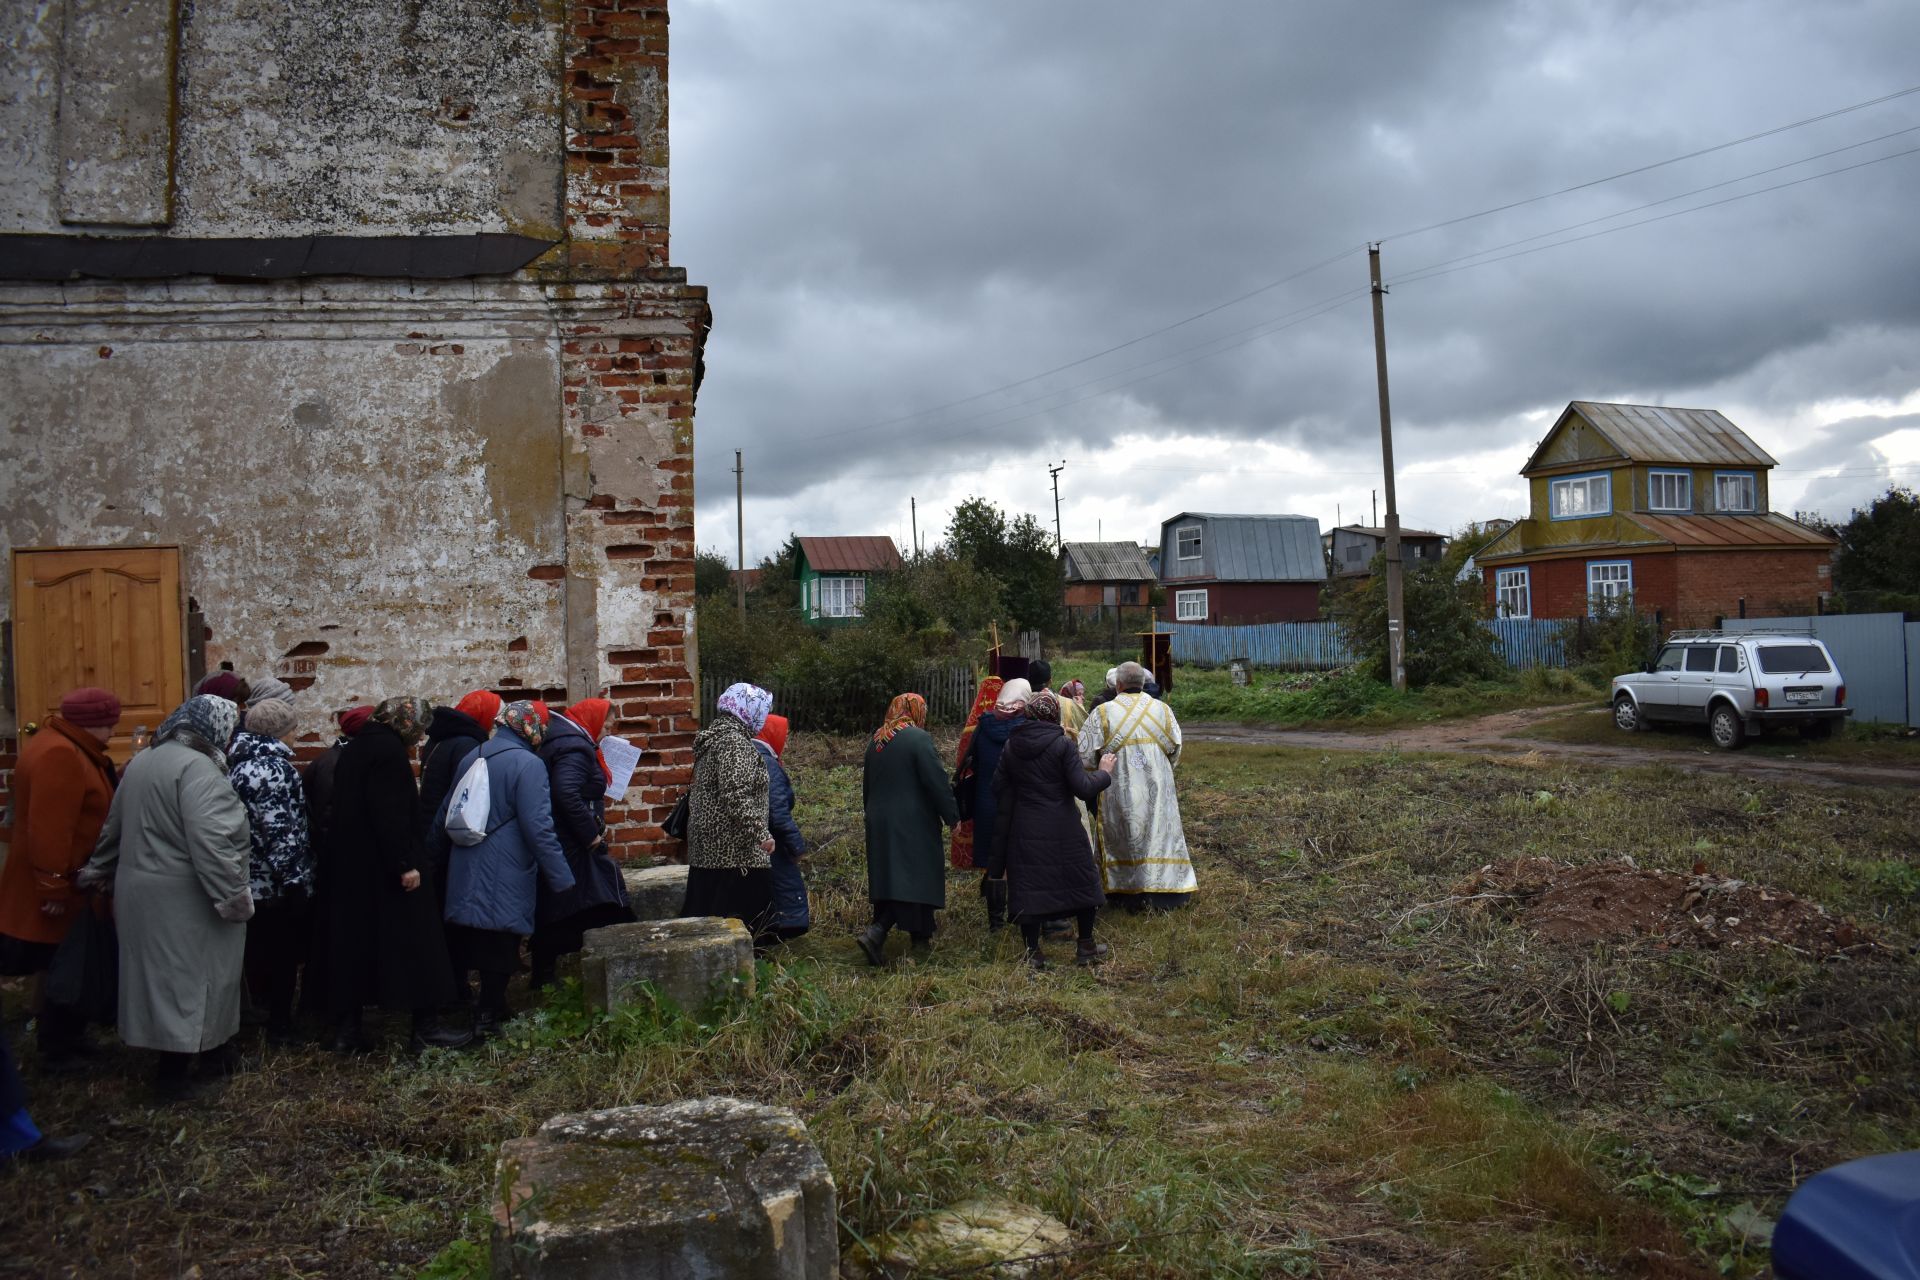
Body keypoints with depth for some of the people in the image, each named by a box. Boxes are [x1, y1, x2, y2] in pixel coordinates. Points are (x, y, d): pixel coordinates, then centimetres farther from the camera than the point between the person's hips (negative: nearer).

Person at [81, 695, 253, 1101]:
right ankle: (173, 1075, 7)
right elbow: (210, 843, -27)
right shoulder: (197, 768, -19)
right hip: (184, 899, -9)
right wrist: (234, 897, -22)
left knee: (163, 976, 17)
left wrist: (99, 871, 29)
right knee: (187, 981, 1)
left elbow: (115, 827, 20)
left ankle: (172, 1063, 28)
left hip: (142, 889, 9)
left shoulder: (142, 761, 11)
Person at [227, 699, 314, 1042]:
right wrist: (294, 878, -20)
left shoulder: (239, 761, 9)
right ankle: (279, 1024, 11)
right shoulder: (275, 768, -19)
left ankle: (262, 1009, 30)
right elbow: (279, 831, -24)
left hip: (249, 878, 8)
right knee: (284, 953, 3)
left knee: (257, 949, 18)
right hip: (278, 882, -8)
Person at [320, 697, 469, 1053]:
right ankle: (426, 1026, 4)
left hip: (350, 867, 9)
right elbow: (391, 813, -23)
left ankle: (347, 1029, 14)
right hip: (384, 869, -9)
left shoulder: (354, 747, 15)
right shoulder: (389, 750, -15)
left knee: (353, 943, 11)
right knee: (412, 942, -1)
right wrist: (404, 864, -22)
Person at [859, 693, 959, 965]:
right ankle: (876, 932, -12)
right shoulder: (918, 738, -12)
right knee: (915, 878, -1)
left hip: (879, 822, 7)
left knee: (888, 878, 12)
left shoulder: (875, 740, 10)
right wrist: (952, 816, -7)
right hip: (914, 823, -7)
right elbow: (936, 782, -15)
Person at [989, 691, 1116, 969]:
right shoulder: (1062, 745, -11)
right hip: (1062, 831, -3)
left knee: (1028, 887, 9)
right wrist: (1104, 773, 1)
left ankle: (1033, 952, 10)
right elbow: (1084, 789, -16)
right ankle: (1086, 948, 21)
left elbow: (998, 787, 6)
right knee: (1081, 881, 14)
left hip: (1024, 831, 3)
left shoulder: (1011, 747, 1)